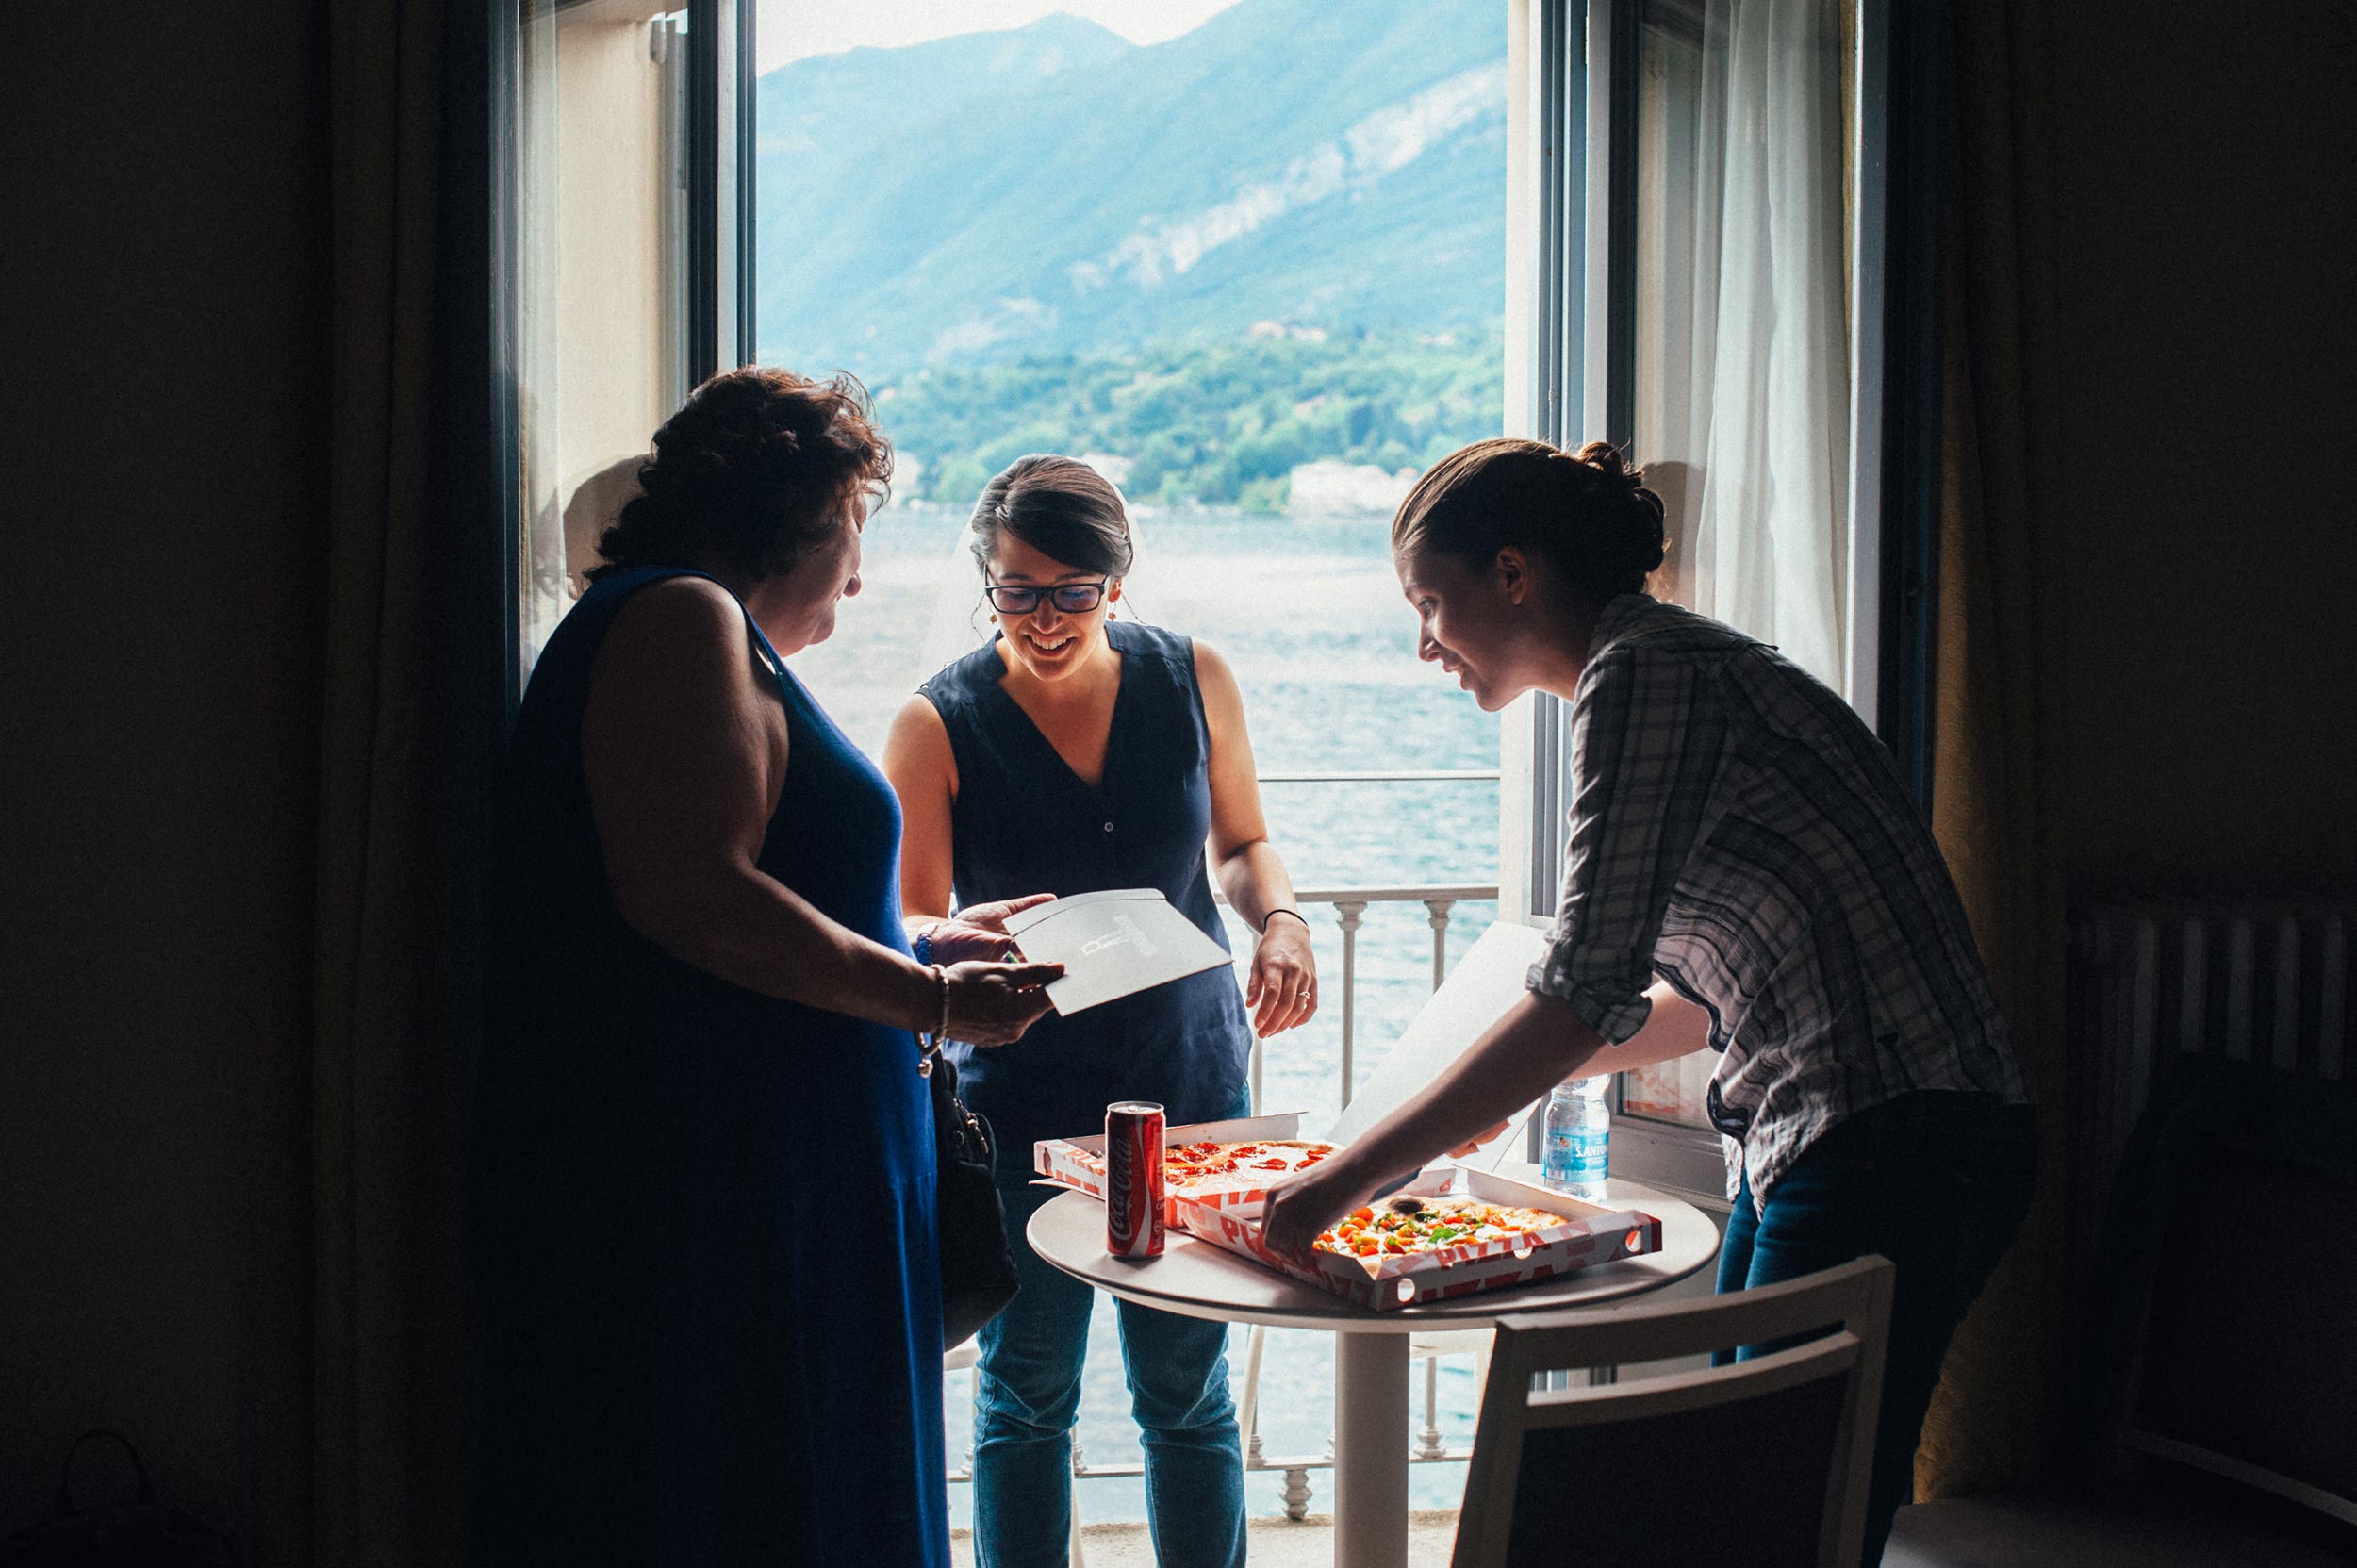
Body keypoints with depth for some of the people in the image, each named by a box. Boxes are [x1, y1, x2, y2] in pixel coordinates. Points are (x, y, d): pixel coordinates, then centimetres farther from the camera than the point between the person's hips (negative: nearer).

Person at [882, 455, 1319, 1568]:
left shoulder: (1192, 680, 0)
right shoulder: (938, 725, -7)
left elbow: (1242, 843, 12)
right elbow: (906, 922, -8)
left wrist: (1279, 921, -9)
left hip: (1190, 1077, 2)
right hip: (1022, 1095, -1)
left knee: (1187, 1387, 10)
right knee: (1026, 1394, 8)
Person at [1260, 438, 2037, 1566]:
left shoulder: (1644, 672, -14)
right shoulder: (1677, 664, 16)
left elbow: (1590, 993, -22)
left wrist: (1349, 1176, -19)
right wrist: (1497, 1083, 21)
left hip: (1891, 1144, -10)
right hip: (1808, 1147, 10)